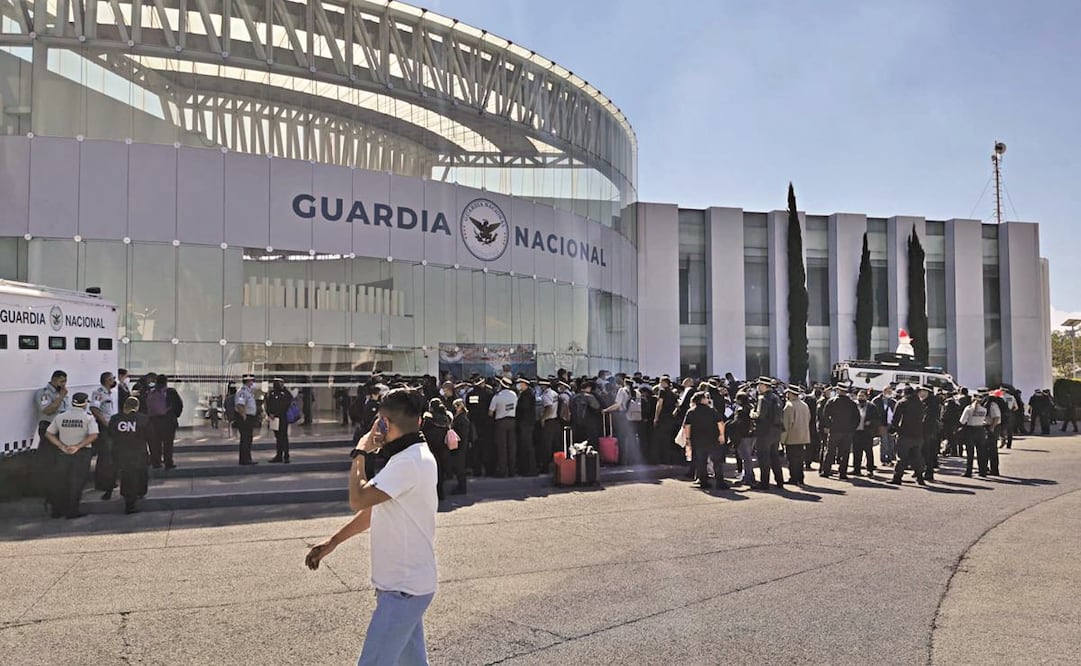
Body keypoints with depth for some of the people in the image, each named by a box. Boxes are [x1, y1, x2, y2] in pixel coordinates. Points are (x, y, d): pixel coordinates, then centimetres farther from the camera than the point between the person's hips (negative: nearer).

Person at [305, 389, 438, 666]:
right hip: (405, 582, 10)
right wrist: (332, 542, 15)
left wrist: (359, 453, -11)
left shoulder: (410, 463, -23)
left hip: (403, 588, -10)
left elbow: (358, 500, -26)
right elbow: (373, 508, 16)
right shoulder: (413, 456, 10)